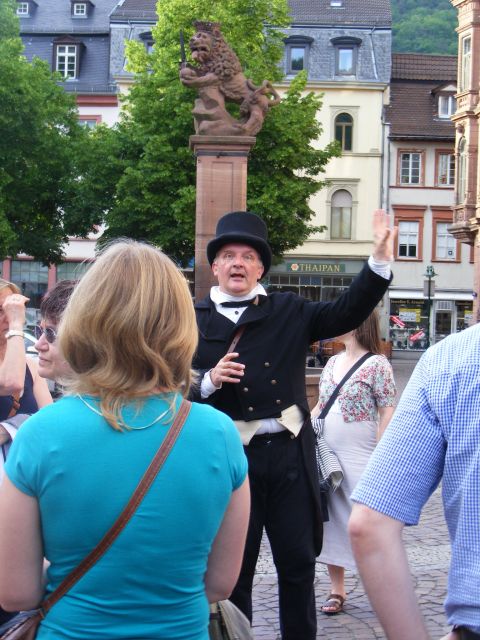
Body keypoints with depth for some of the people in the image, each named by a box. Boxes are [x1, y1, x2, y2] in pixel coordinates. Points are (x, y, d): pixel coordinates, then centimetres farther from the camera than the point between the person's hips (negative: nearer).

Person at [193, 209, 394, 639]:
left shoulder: (289, 311, 8)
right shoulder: (194, 319, 2)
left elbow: (348, 313, -2)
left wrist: (381, 258, -11)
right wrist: (209, 381, -20)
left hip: (290, 454, 2)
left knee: (298, 562, 11)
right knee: (233, 568, 10)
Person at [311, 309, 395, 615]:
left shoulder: (377, 364, -8)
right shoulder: (332, 363, 11)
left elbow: (387, 413, -10)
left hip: (360, 460, -7)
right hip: (327, 457, 7)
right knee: (330, 521, 10)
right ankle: (337, 589, 21)